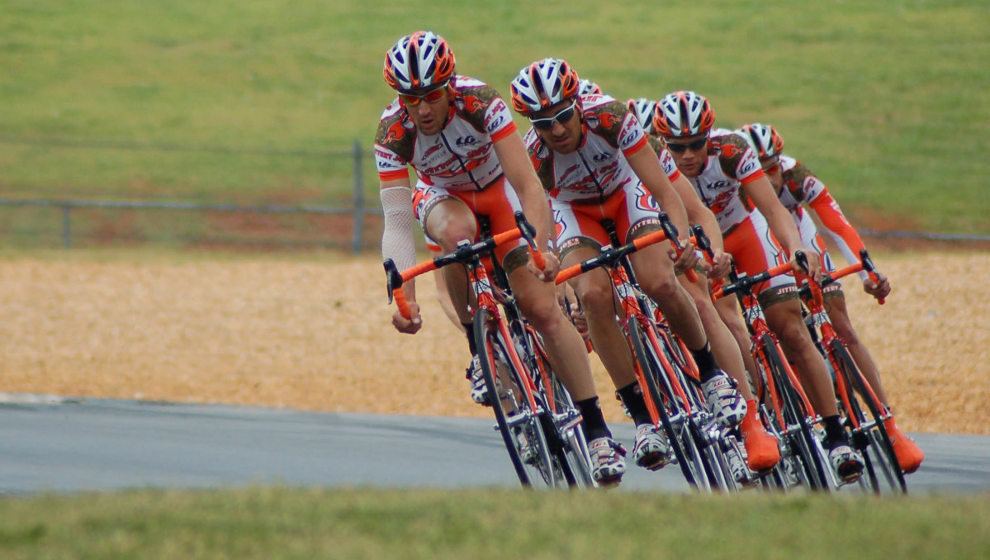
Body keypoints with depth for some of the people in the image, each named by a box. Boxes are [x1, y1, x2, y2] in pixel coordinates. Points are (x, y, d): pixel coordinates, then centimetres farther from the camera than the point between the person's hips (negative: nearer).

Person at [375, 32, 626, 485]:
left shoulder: (480, 103, -33)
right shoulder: (393, 133, -29)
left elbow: (527, 184, -36)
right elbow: (396, 221, -32)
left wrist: (539, 244, -51)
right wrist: (403, 294, -45)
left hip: (499, 189, -1)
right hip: (444, 197, 1)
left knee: (542, 308, -14)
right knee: (456, 234, -37)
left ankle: (597, 432, -10)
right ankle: (480, 349, -16)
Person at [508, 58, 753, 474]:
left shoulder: (608, 117, -32)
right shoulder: (534, 154, -30)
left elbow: (664, 190, -31)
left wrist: (682, 236, -49)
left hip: (626, 194, 0)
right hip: (575, 211, 0)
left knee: (660, 283, -27)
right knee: (594, 295, -28)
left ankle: (711, 373, 0)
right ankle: (643, 417, -21)